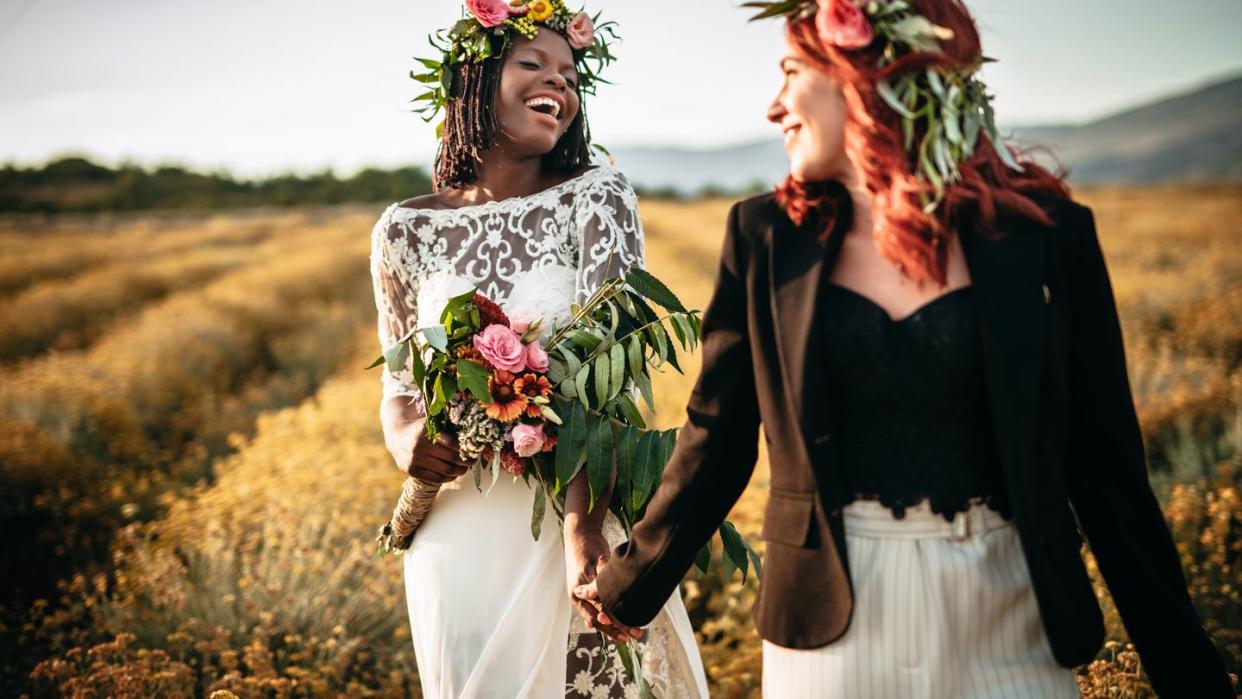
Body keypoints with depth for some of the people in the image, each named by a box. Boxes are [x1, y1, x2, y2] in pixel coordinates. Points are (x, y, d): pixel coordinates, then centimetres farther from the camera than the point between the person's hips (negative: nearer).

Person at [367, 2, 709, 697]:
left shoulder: (597, 196, -6)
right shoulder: (406, 228, 1)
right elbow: (401, 386, 10)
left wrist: (585, 528, -27)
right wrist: (405, 443, -14)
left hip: (581, 517, -1)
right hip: (460, 532, 2)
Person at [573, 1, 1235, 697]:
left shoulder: (1044, 234, -4)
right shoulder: (766, 236, 0)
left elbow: (1106, 468, 0)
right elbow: (716, 440, 8)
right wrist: (628, 588, 13)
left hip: (1006, 625, -1)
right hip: (830, 622, 1)